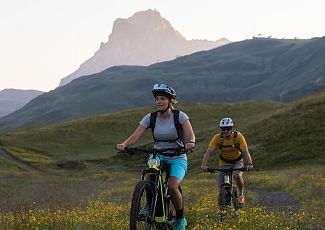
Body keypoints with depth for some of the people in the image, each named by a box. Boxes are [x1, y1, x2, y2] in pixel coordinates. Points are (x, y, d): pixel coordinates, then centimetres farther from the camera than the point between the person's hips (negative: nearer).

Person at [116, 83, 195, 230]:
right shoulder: (150, 118, -5)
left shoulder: (180, 116, -12)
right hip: (158, 156, 2)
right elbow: (136, 135, -16)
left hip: (177, 158, -2)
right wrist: (124, 145, -36)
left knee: (172, 186, -26)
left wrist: (190, 143, -50)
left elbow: (190, 135, -26)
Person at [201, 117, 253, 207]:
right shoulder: (217, 137, -19)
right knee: (221, 188, -9)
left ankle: (241, 195, -7)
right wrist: (204, 165, -39)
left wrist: (249, 164, -46)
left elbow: (245, 151, -30)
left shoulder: (238, 136, -22)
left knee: (237, 175, -32)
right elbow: (208, 152, -24)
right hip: (224, 163, 2)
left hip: (237, 162, -2)